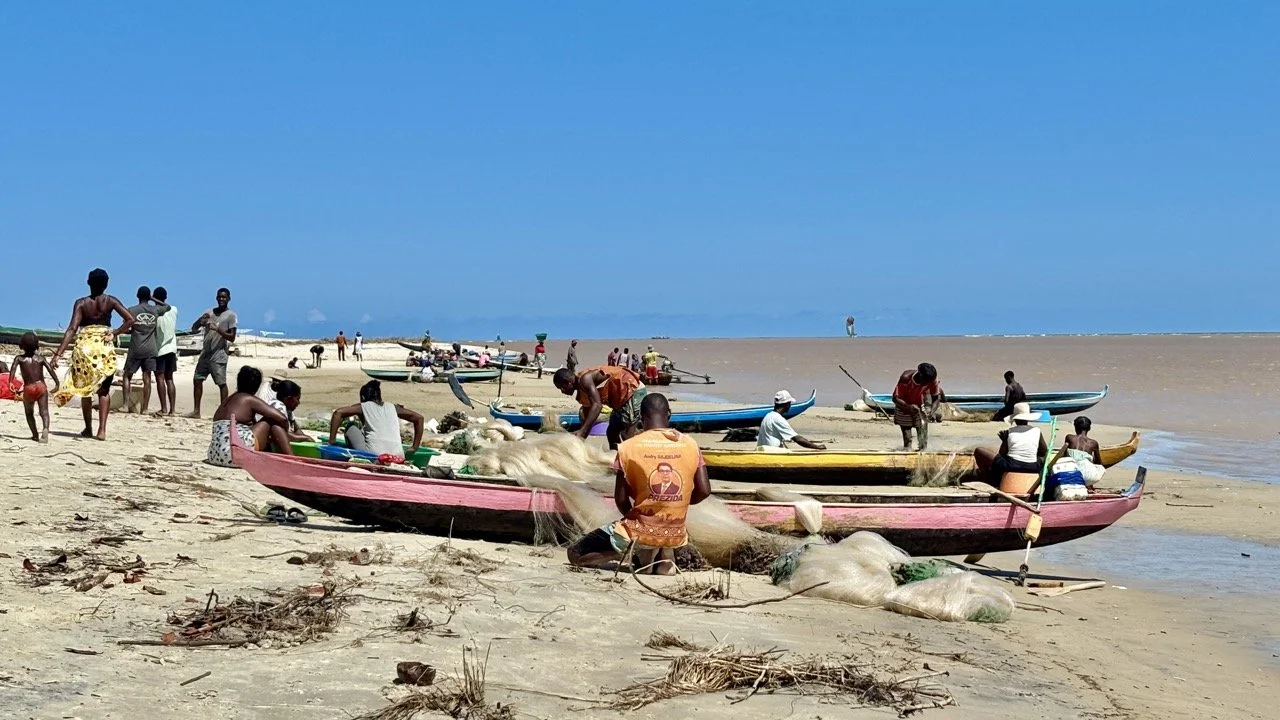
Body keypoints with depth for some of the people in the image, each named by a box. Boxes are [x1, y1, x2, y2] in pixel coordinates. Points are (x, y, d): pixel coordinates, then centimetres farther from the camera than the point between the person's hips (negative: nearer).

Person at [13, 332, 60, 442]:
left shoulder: (19, 359, 6)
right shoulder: (41, 358, 9)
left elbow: (13, 369, -12)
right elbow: (51, 369, -2)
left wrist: (10, 383, -21)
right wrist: (57, 383, -2)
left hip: (28, 388, 0)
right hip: (41, 386, 0)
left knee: (29, 413, 21)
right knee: (44, 411, -11)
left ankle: (35, 435, 17)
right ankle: (46, 429, -37)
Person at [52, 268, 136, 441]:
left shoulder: (81, 303, -4)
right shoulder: (110, 301, 0)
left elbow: (72, 329, -12)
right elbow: (130, 319, -7)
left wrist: (58, 354, -14)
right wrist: (115, 333, 1)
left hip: (84, 347, -1)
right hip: (105, 347, 1)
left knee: (85, 389, 14)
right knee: (104, 390, 8)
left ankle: (88, 429, 19)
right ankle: (102, 429, -5)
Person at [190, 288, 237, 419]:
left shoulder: (231, 315, -4)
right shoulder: (209, 313, 11)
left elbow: (232, 338, -10)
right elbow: (193, 329, 10)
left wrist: (218, 329, -22)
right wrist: (201, 320, -10)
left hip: (219, 355, -6)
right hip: (205, 354, 6)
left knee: (222, 383, -6)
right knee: (197, 380, 5)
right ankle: (196, 411, 10)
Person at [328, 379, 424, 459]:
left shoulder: (363, 407, 15)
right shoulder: (393, 407, 23)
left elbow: (338, 412, 3)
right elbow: (419, 418, 26)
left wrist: (331, 441, 8)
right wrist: (415, 448, 27)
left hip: (374, 456, -4)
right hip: (398, 458, 4)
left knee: (351, 429, 21)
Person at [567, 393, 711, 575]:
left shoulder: (628, 448, -8)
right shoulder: (690, 444, -3)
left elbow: (620, 499, -6)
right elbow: (704, 491, -3)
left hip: (640, 531, -4)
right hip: (675, 535, 4)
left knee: (575, 554, 9)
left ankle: (644, 554, -5)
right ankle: (665, 557, 13)